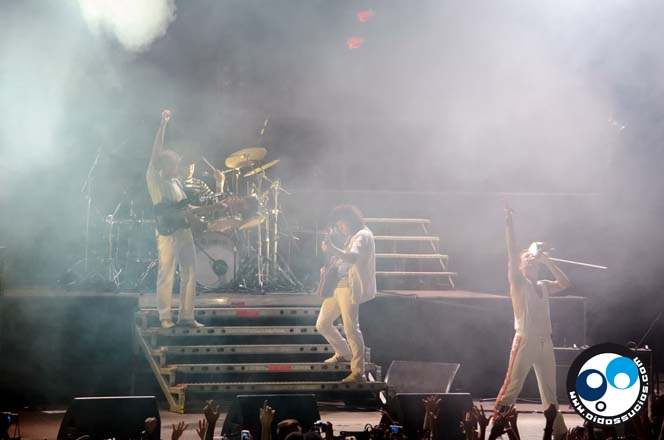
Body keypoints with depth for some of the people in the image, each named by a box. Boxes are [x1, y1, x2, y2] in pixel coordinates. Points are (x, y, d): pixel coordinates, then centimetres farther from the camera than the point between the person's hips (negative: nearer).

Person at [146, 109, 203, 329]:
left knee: (190, 275, 5)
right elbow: (156, 152, -11)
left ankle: (186, 316, 11)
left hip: (184, 230, 7)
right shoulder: (154, 179, -1)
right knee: (166, 275, -5)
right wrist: (163, 125, -15)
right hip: (167, 232, -7)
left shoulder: (176, 182, 21)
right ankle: (165, 317, 2)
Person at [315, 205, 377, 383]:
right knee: (322, 324, 14)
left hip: (350, 287, -10)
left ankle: (358, 372, -11)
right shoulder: (351, 237, 21)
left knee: (351, 328, -13)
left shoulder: (363, 235, -9)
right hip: (337, 284, 10)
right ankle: (344, 353, 32)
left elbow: (353, 257, -29)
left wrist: (334, 250, -45)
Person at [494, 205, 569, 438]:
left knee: (550, 390, 11)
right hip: (525, 341, -6)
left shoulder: (543, 286, 17)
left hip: (545, 342, 6)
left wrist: (548, 262, 7)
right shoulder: (518, 283, 0)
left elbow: (565, 283, 8)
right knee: (512, 386, -8)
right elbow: (512, 252, -8)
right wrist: (508, 222, -13)